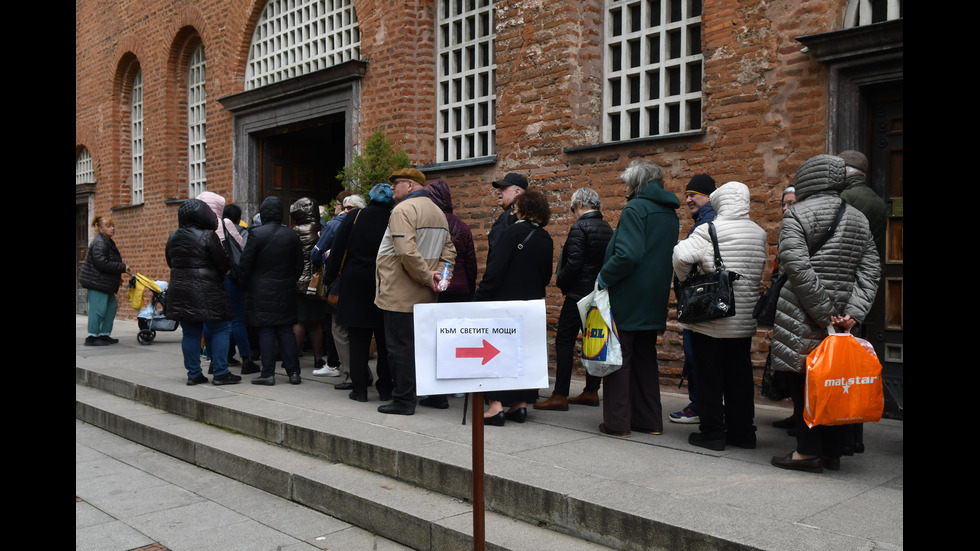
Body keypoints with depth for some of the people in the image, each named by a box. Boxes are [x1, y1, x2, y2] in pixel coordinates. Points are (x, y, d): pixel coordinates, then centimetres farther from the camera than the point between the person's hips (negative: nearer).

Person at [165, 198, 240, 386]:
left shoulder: (173, 237, 9)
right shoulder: (208, 236, -12)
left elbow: (171, 263, 19)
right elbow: (223, 264, -10)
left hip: (180, 291, 7)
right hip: (206, 291, -6)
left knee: (190, 333, 11)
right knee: (221, 329, 2)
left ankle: (193, 374, 14)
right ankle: (220, 373, 1)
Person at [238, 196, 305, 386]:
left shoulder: (256, 234, -10)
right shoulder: (292, 235, 2)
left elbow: (245, 263, -8)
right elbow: (299, 265, 8)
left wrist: (244, 285, 6)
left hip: (261, 292, -4)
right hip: (286, 291, 4)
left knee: (265, 332, 1)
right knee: (286, 331, 10)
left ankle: (268, 373, 2)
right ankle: (293, 371, 11)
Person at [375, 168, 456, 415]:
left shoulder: (403, 210, -12)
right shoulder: (438, 212, 17)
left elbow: (406, 251, -25)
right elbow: (449, 250, 14)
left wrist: (427, 277, -17)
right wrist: (436, 273, 0)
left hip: (400, 293, -9)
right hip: (425, 295, 9)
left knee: (400, 346, -2)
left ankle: (404, 400, 3)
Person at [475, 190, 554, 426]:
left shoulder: (513, 232, -13)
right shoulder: (546, 239, 7)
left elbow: (495, 271, -18)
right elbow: (546, 276, 13)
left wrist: (479, 299, -15)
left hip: (504, 301, -6)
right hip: (531, 306, 6)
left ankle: (496, 405, -5)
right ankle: (520, 404, 15)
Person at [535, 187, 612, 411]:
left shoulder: (579, 227, -14)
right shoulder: (607, 228, 11)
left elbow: (574, 264, -20)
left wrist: (560, 280, -5)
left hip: (579, 292, -8)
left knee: (564, 342, -4)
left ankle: (560, 396, -4)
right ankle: (591, 391, 19)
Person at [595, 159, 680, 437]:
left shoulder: (636, 208, -14)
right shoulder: (669, 212, 12)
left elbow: (628, 255, -26)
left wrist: (604, 276, -13)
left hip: (627, 299, -8)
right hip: (654, 300, 8)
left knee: (619, 358, 1)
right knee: (645, 357, 16)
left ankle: (617, 422, 6)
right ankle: (649, 420, 20)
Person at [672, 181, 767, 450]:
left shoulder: (711, 230, -14)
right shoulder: (759, 233, 5)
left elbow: (682, 254, -25)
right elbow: (760, 272, 11)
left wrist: (686, 279, -7)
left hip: (710, 319, -6)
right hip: (744, 319, 6)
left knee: (709, 375, 4)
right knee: (739, 373, 13)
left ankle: (712, 433, 9)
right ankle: (743, 432, 21)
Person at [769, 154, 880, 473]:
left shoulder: (797, 214, -7)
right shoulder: (859, 219, 13)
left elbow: (798, 268, -17)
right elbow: (870, 272, 7)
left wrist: (824, 313, -13)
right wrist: (851, 313, -2)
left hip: (802, 318, -6)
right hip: (841, 319, 6)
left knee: (805, 383, 0)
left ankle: (808, 452, 4)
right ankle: (833, 452, 20)